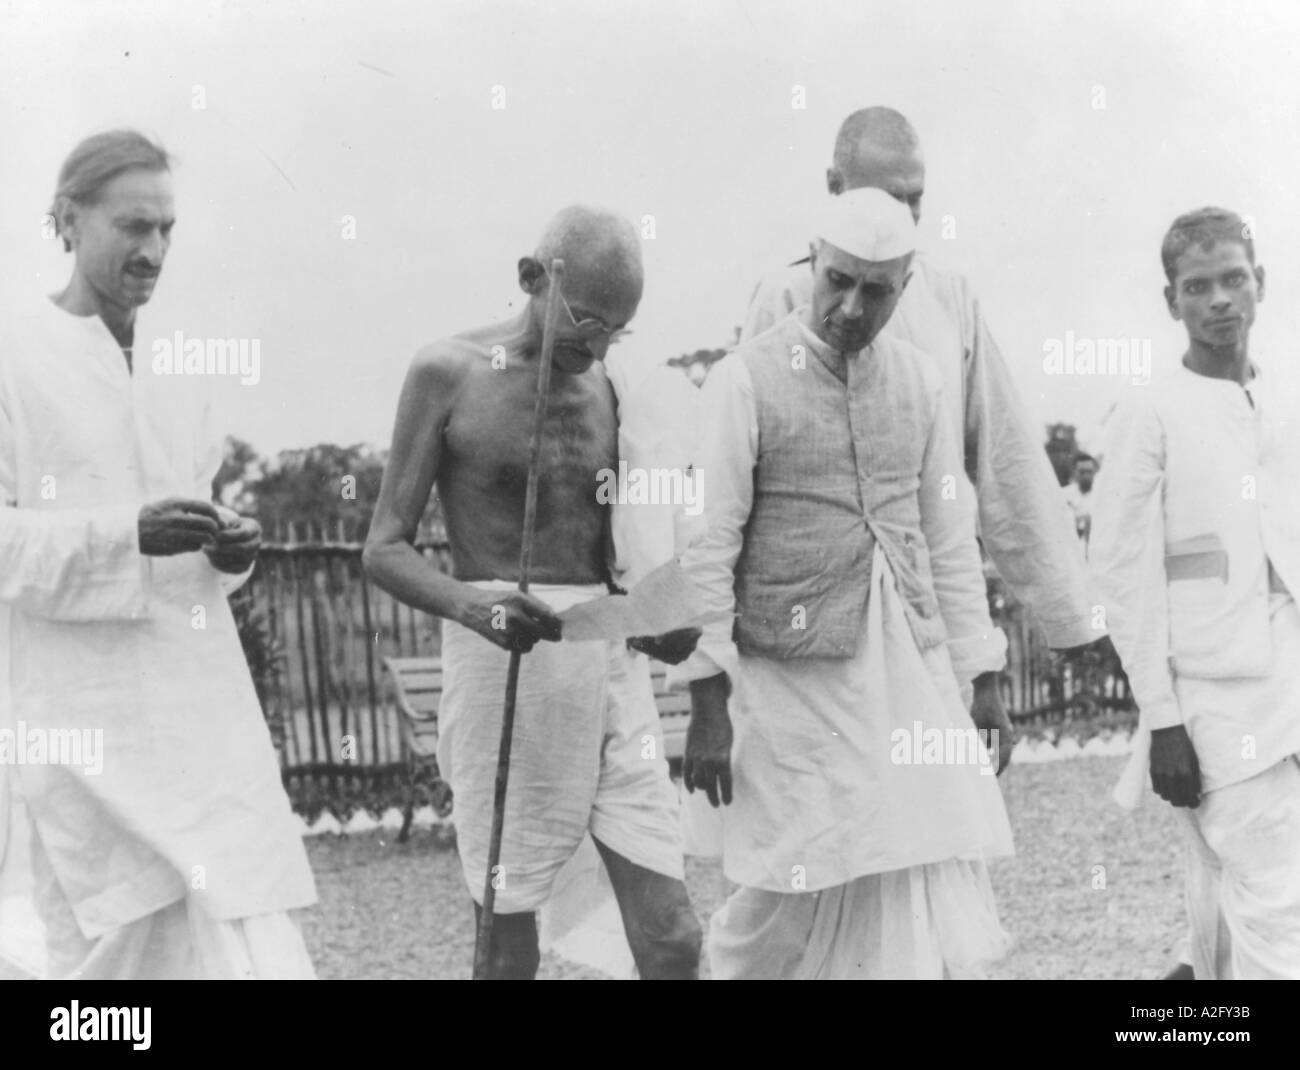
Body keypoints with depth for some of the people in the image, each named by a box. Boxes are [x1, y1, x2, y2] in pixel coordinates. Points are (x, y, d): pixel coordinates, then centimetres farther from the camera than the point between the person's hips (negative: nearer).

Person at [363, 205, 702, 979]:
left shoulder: (604, 388, 12)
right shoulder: (448, 372, -1)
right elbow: (385, 548, -4)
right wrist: (470, 603, -25)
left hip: (609, 658, 4)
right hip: (503, 656, -4)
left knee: (672, 940, -4)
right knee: (509, 935, 2)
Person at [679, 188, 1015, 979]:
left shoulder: (918, 380, 8)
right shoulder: (748, 380, -6)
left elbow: (951, 539, 13)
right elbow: (709, 549, -7)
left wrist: (984, 684, 12)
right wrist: (709, 709, -10)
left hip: (912, 669, 4)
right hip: (795, 677, -4)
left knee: (940, 900, 0)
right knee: (796, 899, 0)